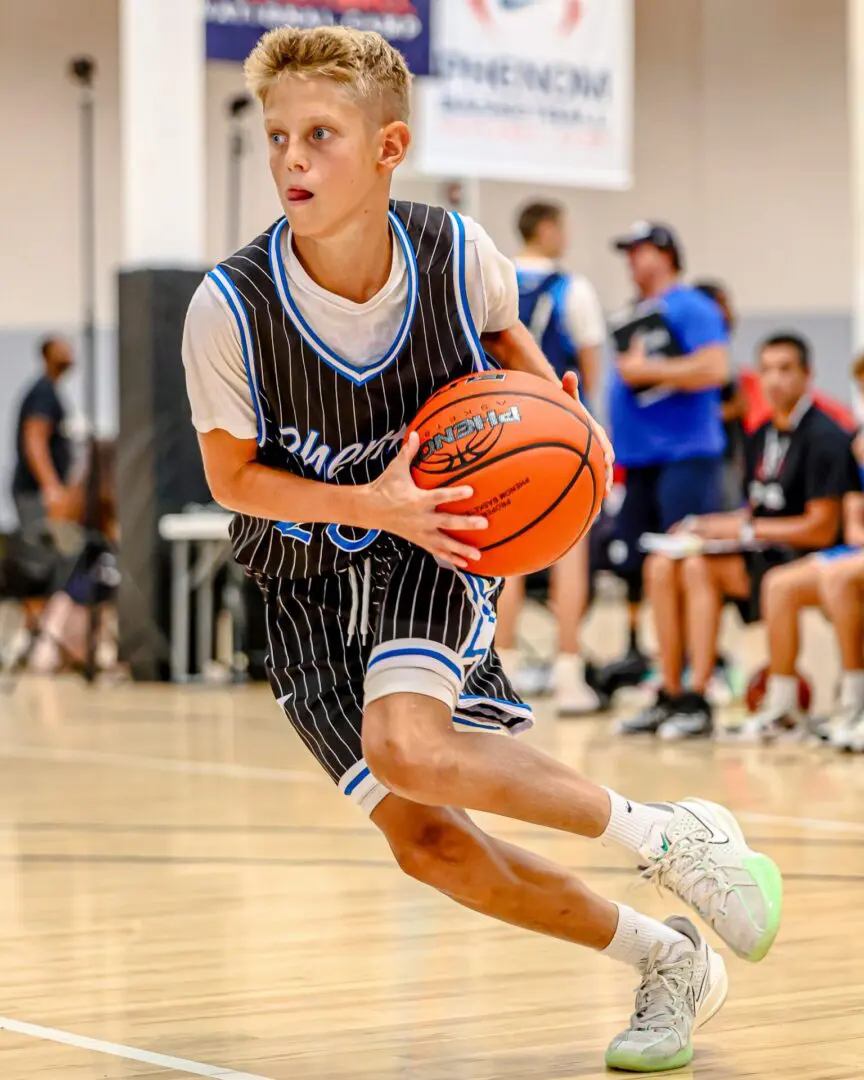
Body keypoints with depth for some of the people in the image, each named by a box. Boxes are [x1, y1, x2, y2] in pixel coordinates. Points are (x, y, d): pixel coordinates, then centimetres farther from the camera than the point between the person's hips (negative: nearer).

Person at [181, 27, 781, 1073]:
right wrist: (373, 505, -25)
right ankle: (666, 962, 14)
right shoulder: (229, 307, -23)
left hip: (438, 543, -1)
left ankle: (667, 834, -11)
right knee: (427, 844, -5)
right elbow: (231, 477, -10)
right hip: (308, 584, 2)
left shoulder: (458, 254, -17)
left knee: (405, 747, -31)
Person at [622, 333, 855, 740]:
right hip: (763, 553, 8)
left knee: (700, 568, -28)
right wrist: (703, 525, 0)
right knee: (661, 566, -10)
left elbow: (821, 529, -17)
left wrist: (744, 530, -15)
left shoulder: (824, 437, -11)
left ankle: (696, 703, -28)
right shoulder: (761, 437, 15)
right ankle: (669, 696, -12)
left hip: (802, 558, -8)